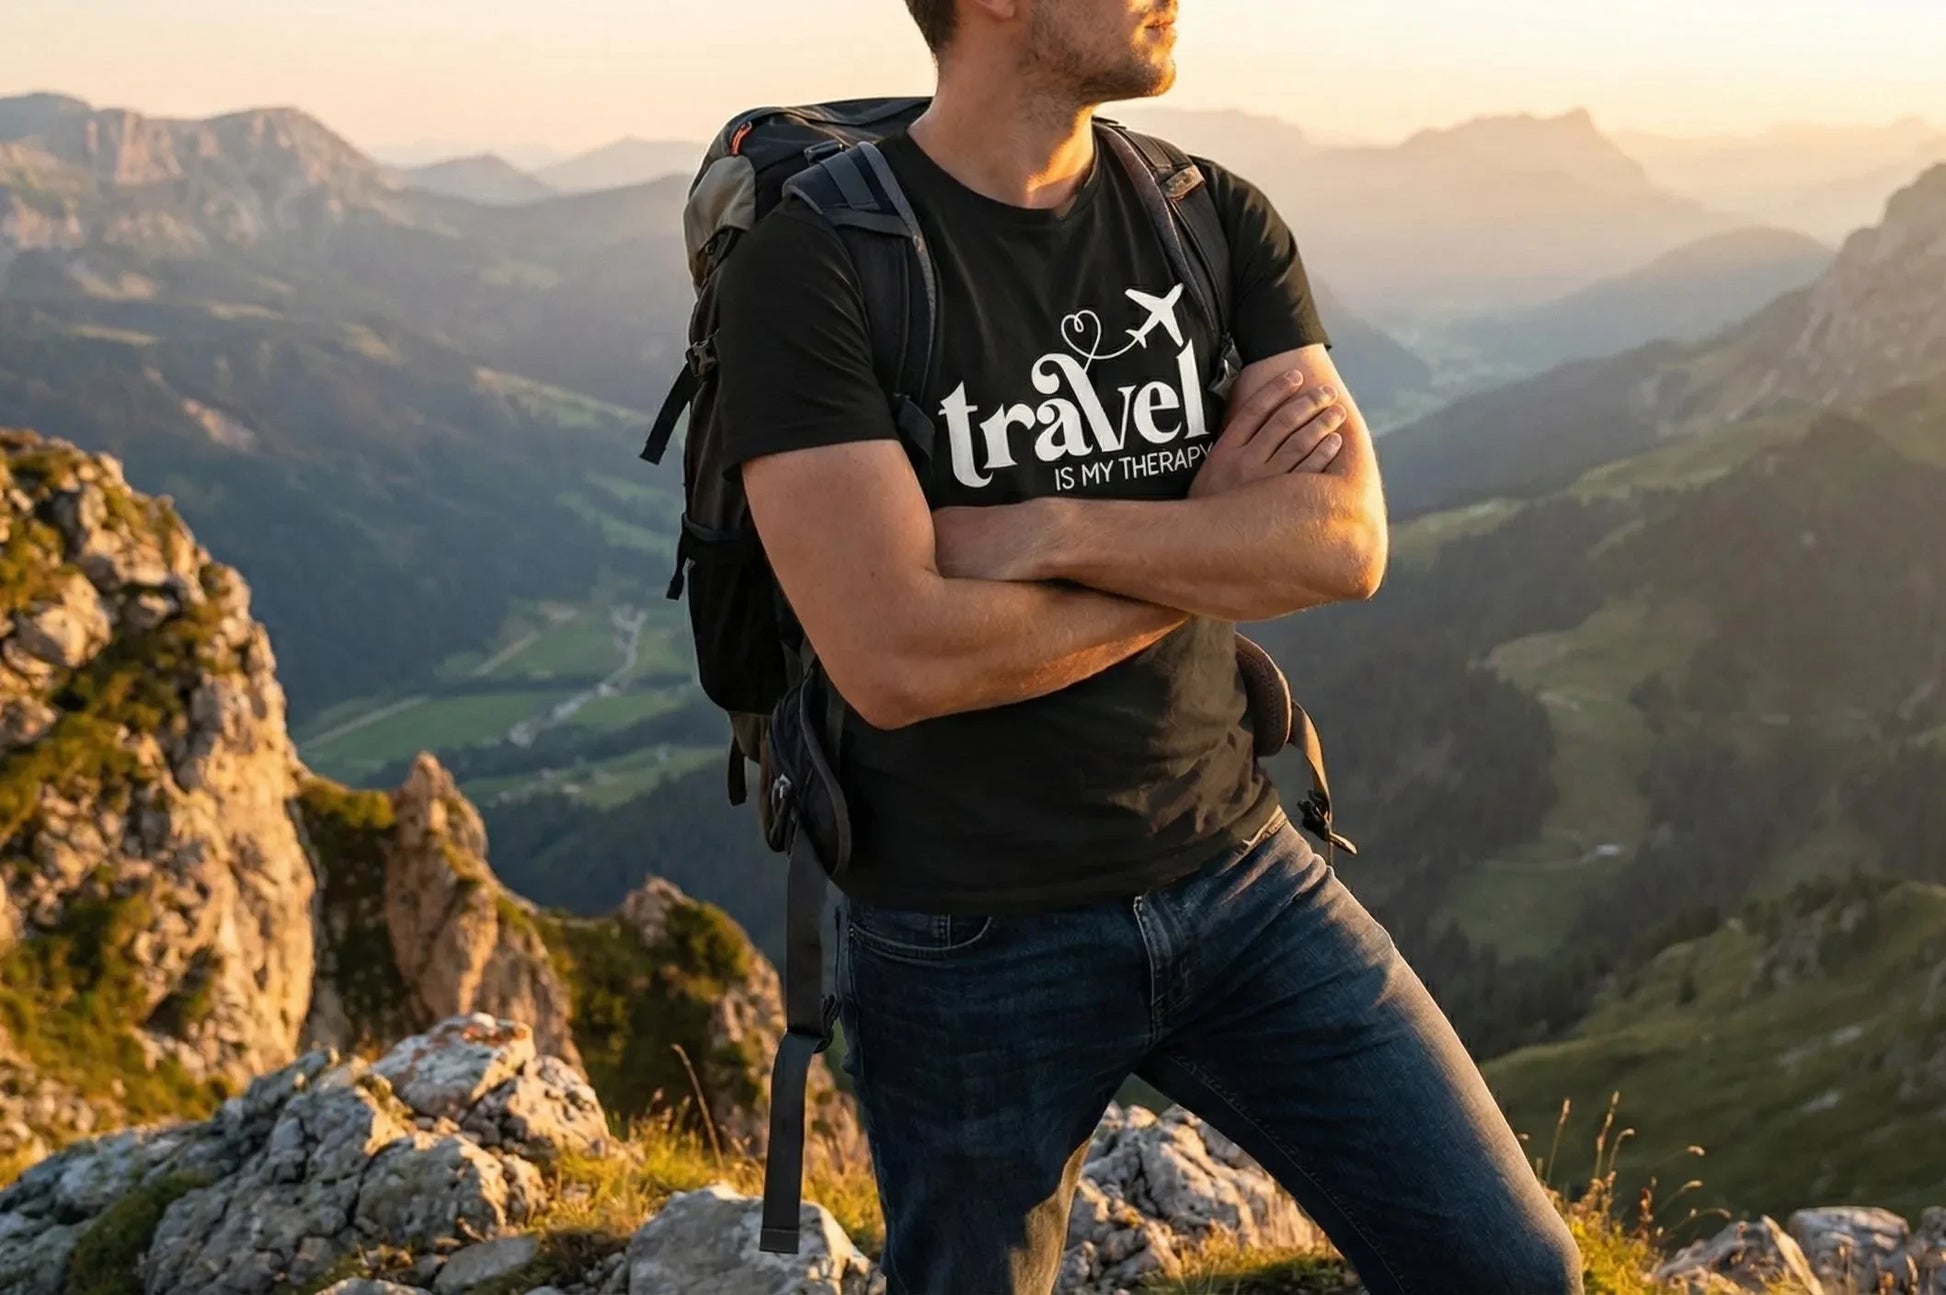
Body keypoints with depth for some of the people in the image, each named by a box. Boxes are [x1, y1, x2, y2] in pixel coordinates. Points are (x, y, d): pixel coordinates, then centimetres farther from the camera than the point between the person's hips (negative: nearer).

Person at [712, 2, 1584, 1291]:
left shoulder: (1216, 219, 1)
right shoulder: (812, 264, -14)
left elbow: (1346, 541, -10)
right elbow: (897, 659, -24)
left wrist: (1051, 531, -22)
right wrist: (1215, 536, -12)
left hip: (1239, 873, 4)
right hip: (972, 940, -4)